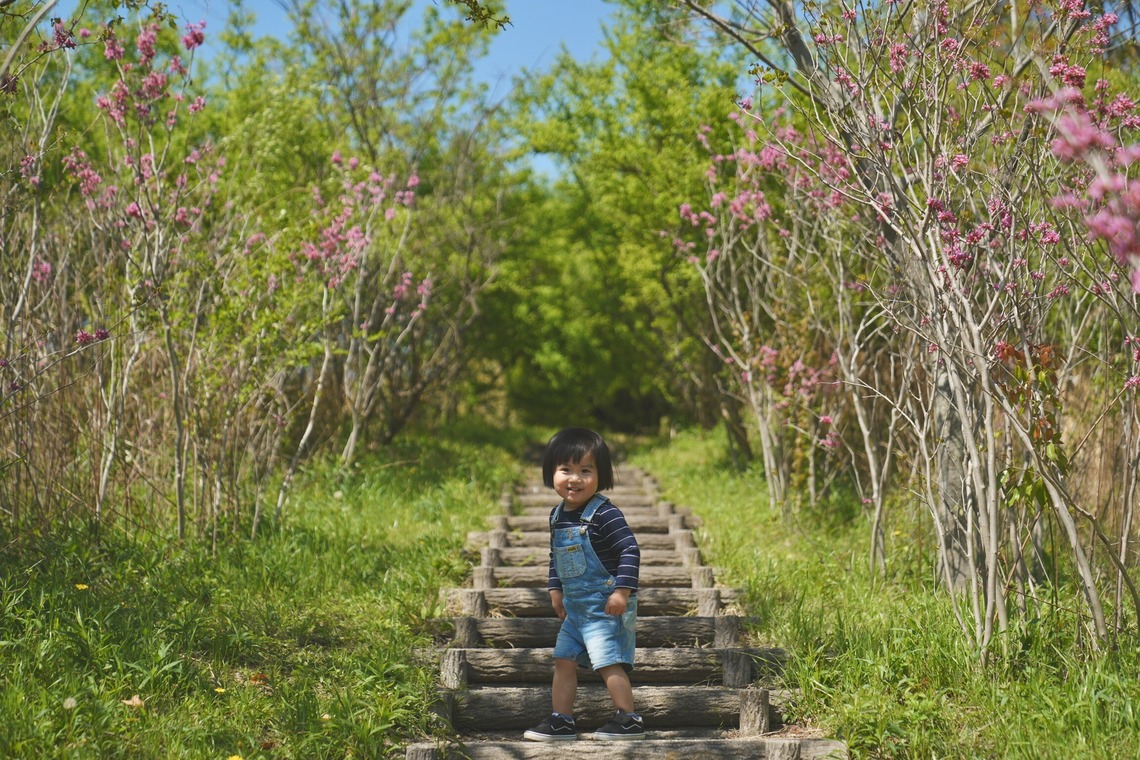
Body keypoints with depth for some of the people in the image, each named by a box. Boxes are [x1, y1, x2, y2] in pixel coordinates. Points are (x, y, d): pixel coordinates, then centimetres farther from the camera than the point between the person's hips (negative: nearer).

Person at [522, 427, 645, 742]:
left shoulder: (605, 514, -18)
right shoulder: (558, 516, 7)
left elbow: (630, 550, -21)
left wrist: (622, 590, -24)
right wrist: (555, 589, 18)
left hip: (606, 606, -9)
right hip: (575, 607, 9)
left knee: (609, 662, -9)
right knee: (564, 661, 11)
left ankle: (628, 721, 1)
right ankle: (561, 722, 19)